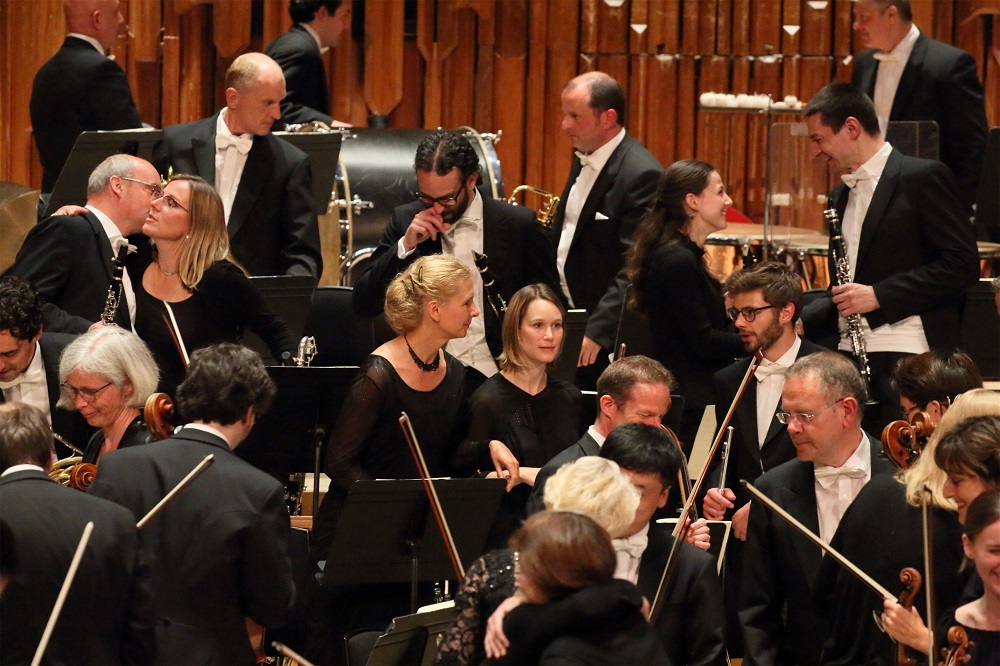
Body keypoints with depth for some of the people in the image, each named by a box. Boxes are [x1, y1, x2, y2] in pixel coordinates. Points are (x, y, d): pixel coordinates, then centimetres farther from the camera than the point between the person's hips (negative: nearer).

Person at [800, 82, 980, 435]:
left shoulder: (922, 178, -6)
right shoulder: (842, 196, 20)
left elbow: (962, 263, -13)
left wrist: (879, 295, -16)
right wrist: (800, 322, 7)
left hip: (909, 356, -7)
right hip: (852, 358, 7)